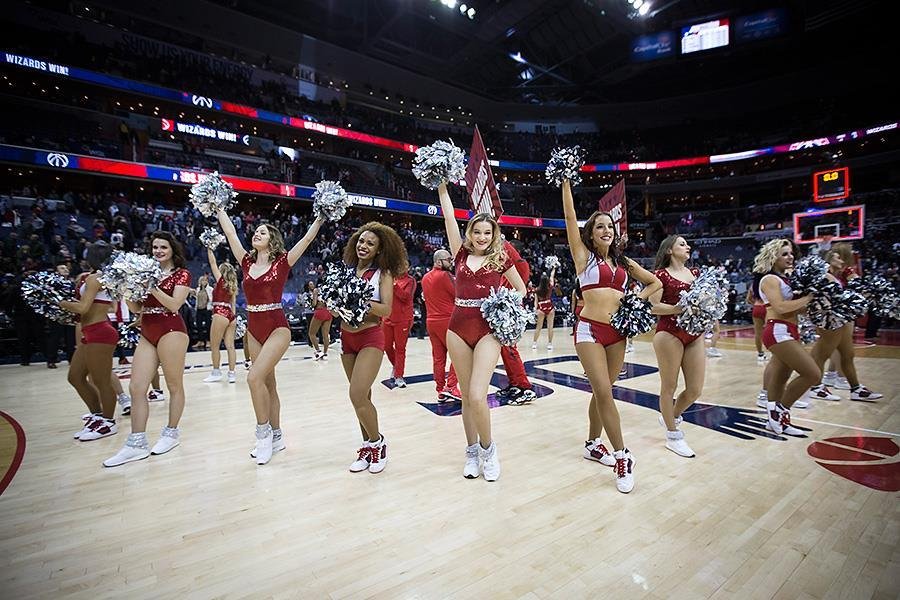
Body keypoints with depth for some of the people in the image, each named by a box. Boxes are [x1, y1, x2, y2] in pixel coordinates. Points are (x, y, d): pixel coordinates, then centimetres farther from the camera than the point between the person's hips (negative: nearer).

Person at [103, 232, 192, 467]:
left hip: (171, 331, -6)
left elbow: (174, 305, -11)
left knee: (174, 385, 4)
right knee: (136, 388, 1)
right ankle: (137, 443, 8)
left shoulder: (182, 274, 1)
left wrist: (152, 287, -17)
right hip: (147, 333, 6)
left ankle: (172, 432, 20)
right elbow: (136, 308, 15)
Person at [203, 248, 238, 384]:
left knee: (214, 345, 5)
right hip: (230, 315, 7)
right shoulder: (232, 285, 16)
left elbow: (212, 262, 2)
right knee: (230, 346, 4)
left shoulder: (220, 280, -1)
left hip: (220, 314, -7)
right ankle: (231, 374, 3)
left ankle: (216, 373, 12)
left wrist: (209, 249, 8)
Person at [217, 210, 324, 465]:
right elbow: (230, 232, 16)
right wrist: (219, 208, 22)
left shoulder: (282, 262, -4)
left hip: (277, 328, -6)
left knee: (255, 377, -19)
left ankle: (264, 432, -1)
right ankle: (276, 436, 22)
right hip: (254, 330, 6)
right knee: (267, 382, 11)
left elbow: (308, 237, -7)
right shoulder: (247, 262, 9)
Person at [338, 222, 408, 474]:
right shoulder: (347, 270, 8)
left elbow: (386, 309, -14)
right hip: (347, 338, 5)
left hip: (371, 338, -5)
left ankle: (376, 441, 10)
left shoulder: (382, 273, -4)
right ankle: (368, 447, 27)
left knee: (357, 395, -14)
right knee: (362, 397, 13)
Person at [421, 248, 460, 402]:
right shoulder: (445, 275, -12)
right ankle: (451, 386, -2)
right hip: (447, 320, -7)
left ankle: (440, 391, 14)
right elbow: (460, 295, -13)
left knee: (438, 357, 10)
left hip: (431, 320, 7)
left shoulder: (425, 278, 12)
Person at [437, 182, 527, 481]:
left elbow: (521, 289, 14)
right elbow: (449, 218, 9)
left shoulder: (501, 257, 5)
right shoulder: (462, 253, 10)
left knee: (477, 395, -14)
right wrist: (442, 187, 9)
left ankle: (488, 448, 12)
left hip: (488, 329, -3)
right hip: (458, 328, 3)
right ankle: (472, 451, 25)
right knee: (466, 396, 9)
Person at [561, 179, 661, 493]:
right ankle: (622, 457, -1)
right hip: (590, 329, -5)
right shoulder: (584, 256, 3)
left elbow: (655, 282, 23)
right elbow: (570, 217, -2)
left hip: (617, 331, 5)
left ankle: (593, 444, 27)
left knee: (601, 392, 12)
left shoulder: (624, 262, 15)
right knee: (604, 392, -10)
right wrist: (566, 182, -2)